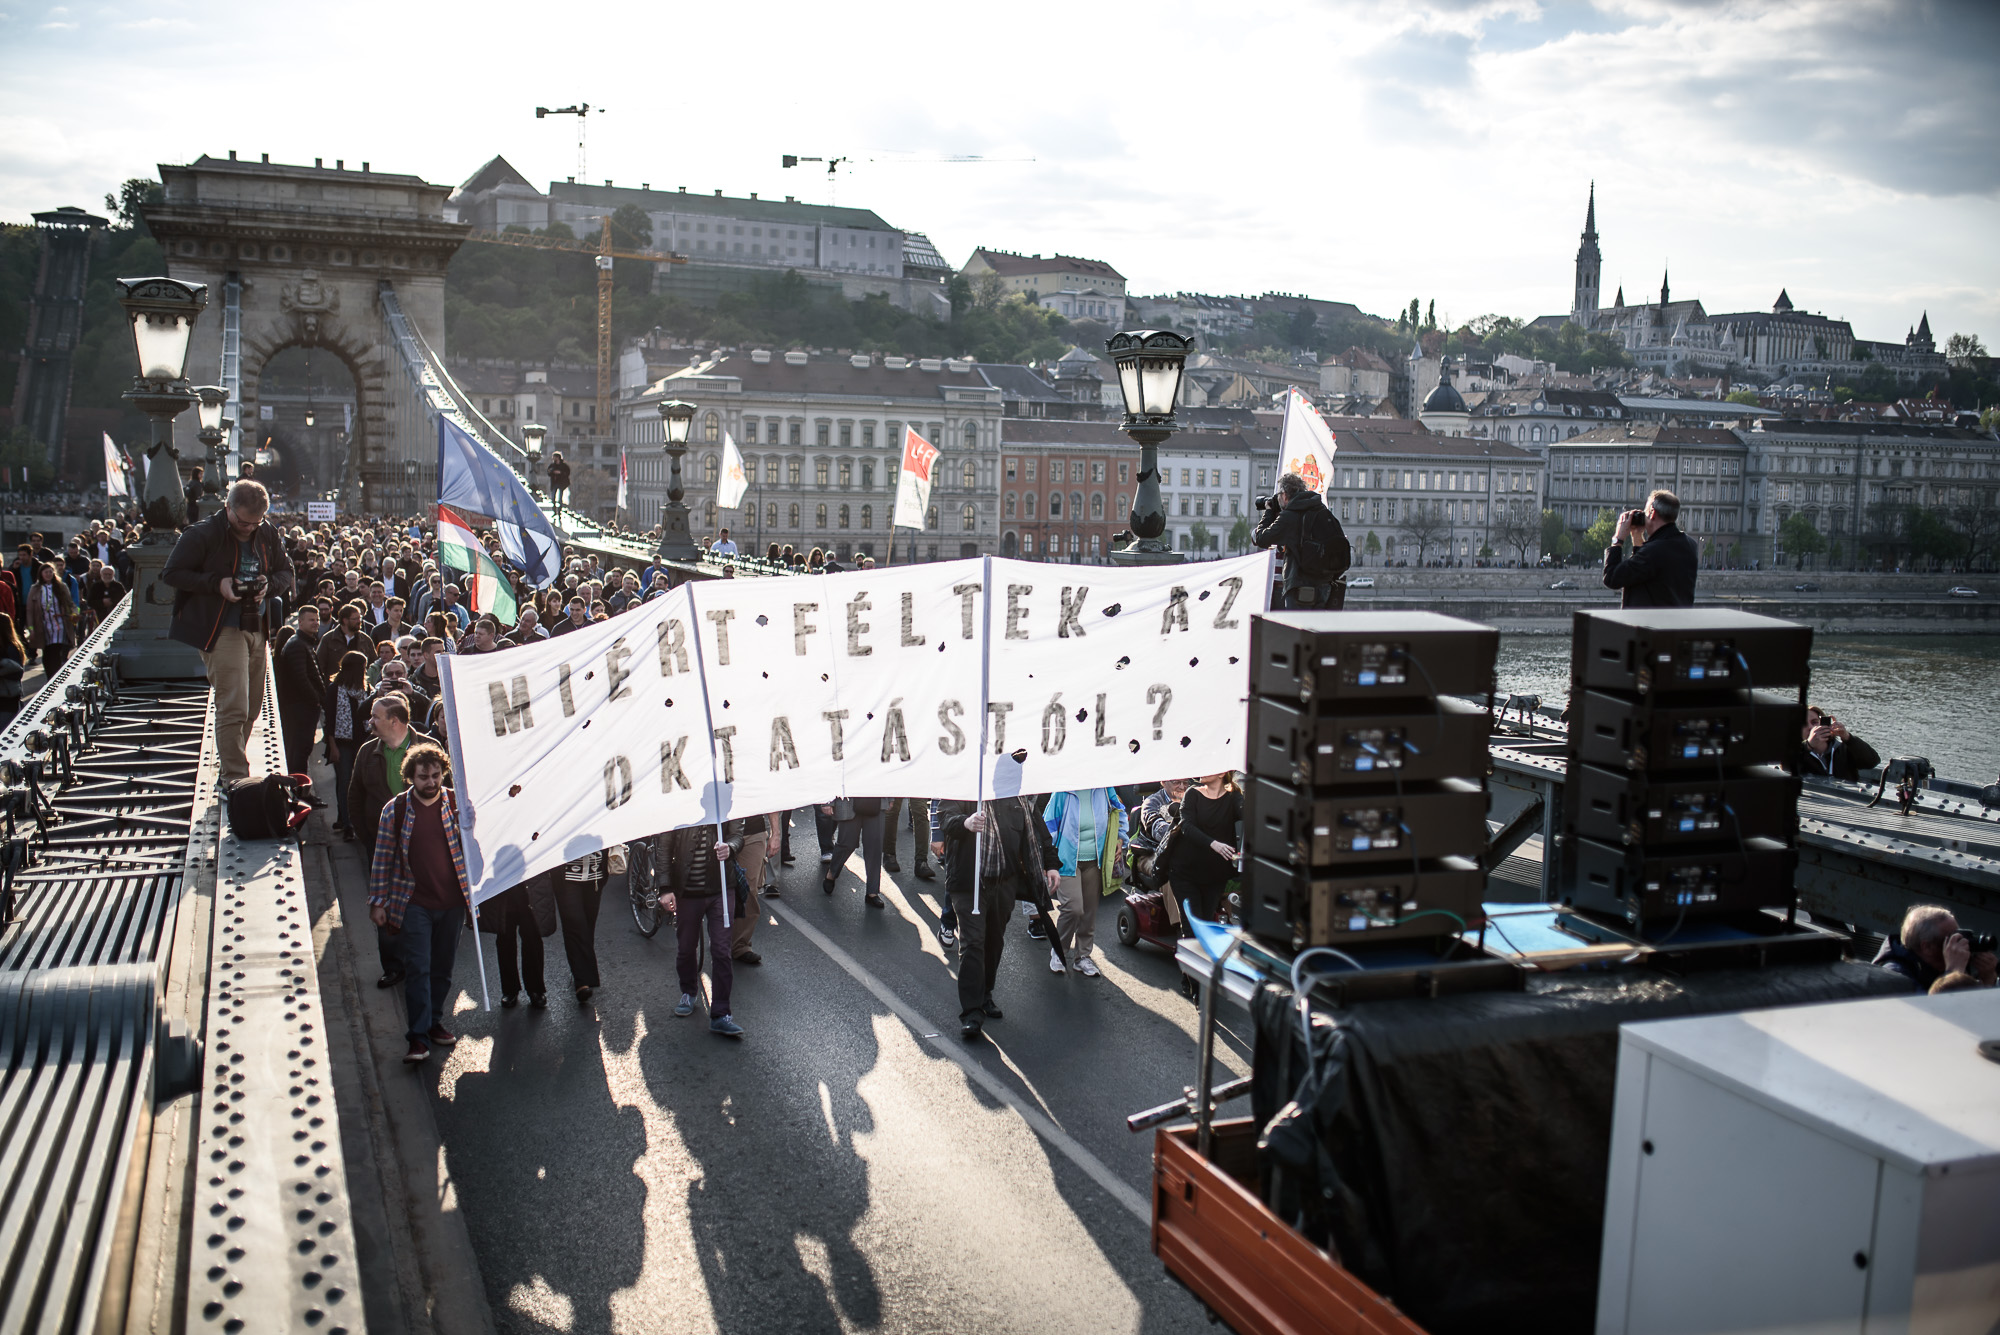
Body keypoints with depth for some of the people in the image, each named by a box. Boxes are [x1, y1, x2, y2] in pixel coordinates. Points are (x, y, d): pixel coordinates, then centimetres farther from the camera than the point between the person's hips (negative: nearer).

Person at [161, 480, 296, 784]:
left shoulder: (269, 536, 6)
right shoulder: (202, 535, -9)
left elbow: (286, 572, 15)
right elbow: (171, 573, -7)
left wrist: (269, 585, -8)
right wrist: (216, 584, -18)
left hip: (258, 629, 6)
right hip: (222, 630, -6)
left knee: (252, 707, 13)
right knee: (233, 707, -13)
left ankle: (227, 762, 32)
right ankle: (235, 779, -9)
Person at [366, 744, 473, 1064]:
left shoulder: (457, 805, 0)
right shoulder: (395, 809, -3)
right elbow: (382, 858, 3)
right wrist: (378, 902, 1)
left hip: (452, 902, 2)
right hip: (414, 903, -2)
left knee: (442, 967, 12)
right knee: (418, 968, -8)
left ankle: (433, 1022, 27)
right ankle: (419, 1036, -6)